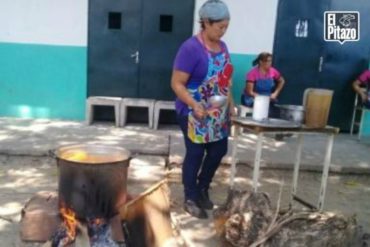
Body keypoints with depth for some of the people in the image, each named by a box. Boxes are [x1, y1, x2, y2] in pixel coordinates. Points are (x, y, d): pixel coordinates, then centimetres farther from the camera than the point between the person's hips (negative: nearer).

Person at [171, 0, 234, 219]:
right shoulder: (191, 48, -18)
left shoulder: (222, 46, 7)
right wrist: (194, 105, -31)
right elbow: (177, 84, -20)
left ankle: (203, 189, 36)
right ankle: (191, 199, 22)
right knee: (195, 154, 3)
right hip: (195, 115, -8)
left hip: (219, 113, 8)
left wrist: (230, 104, 13)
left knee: (219, 151, 14)